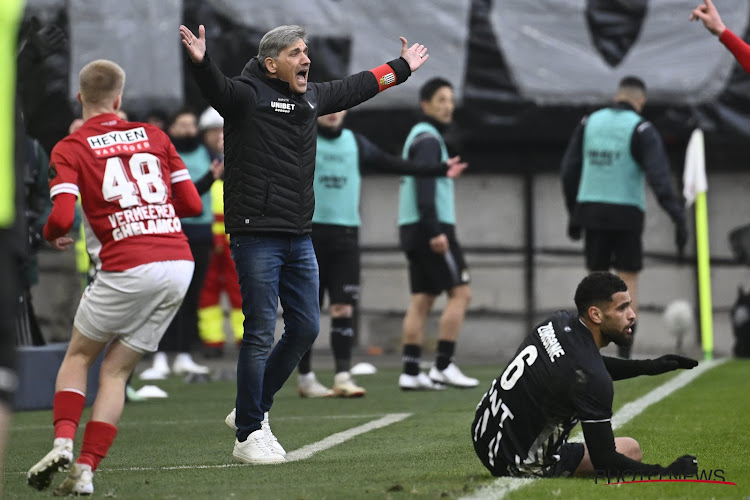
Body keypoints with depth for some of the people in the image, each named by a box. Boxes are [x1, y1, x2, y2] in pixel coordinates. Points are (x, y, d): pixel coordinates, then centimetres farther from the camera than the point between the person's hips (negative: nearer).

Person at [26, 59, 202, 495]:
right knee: (116, 372, 12)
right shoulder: (153, 136, 14)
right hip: (180, 263, 4)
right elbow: (192, 204, 13)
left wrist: (53, 236, 13)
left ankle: (63, 442, -2)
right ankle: (85, 471, 3)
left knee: (79, 356, 19)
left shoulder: (70, 149, 2)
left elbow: (62, 218, -10)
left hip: (128, 269, -4)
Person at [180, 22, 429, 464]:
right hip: (256, 235, -8)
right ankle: (249, 435, 3)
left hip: (299, 237, 8)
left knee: (306, 327, 10)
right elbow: (217, 88, -28)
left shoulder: (311, 97, 15)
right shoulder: (247, 95, -8)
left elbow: (355, 88, 31)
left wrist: (402, 68, 42)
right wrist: (201, 62, -50)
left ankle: (254, 408, 27)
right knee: (261, 334, -6)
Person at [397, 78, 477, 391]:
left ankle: (411, 371, 0)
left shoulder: (419, 137, 21)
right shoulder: (428, 139, -10)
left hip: (414, 229, 10)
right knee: (460, 292, -7)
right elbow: (424, 188, -19)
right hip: (431, 226, -10)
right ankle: (443, 366, -10)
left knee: (422, 299, 5)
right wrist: (435, 232, -24)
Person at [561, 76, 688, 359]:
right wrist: (679, 218, -24)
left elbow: (570, 171, 9)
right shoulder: (642, 130, -8)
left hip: (593, 211, 3)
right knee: (628, 282, 6)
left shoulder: (589, 123, 6)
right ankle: (624, 358, 1)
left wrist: (574, 215, 18)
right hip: (627, 215, -3)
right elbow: (659, 176, -20)